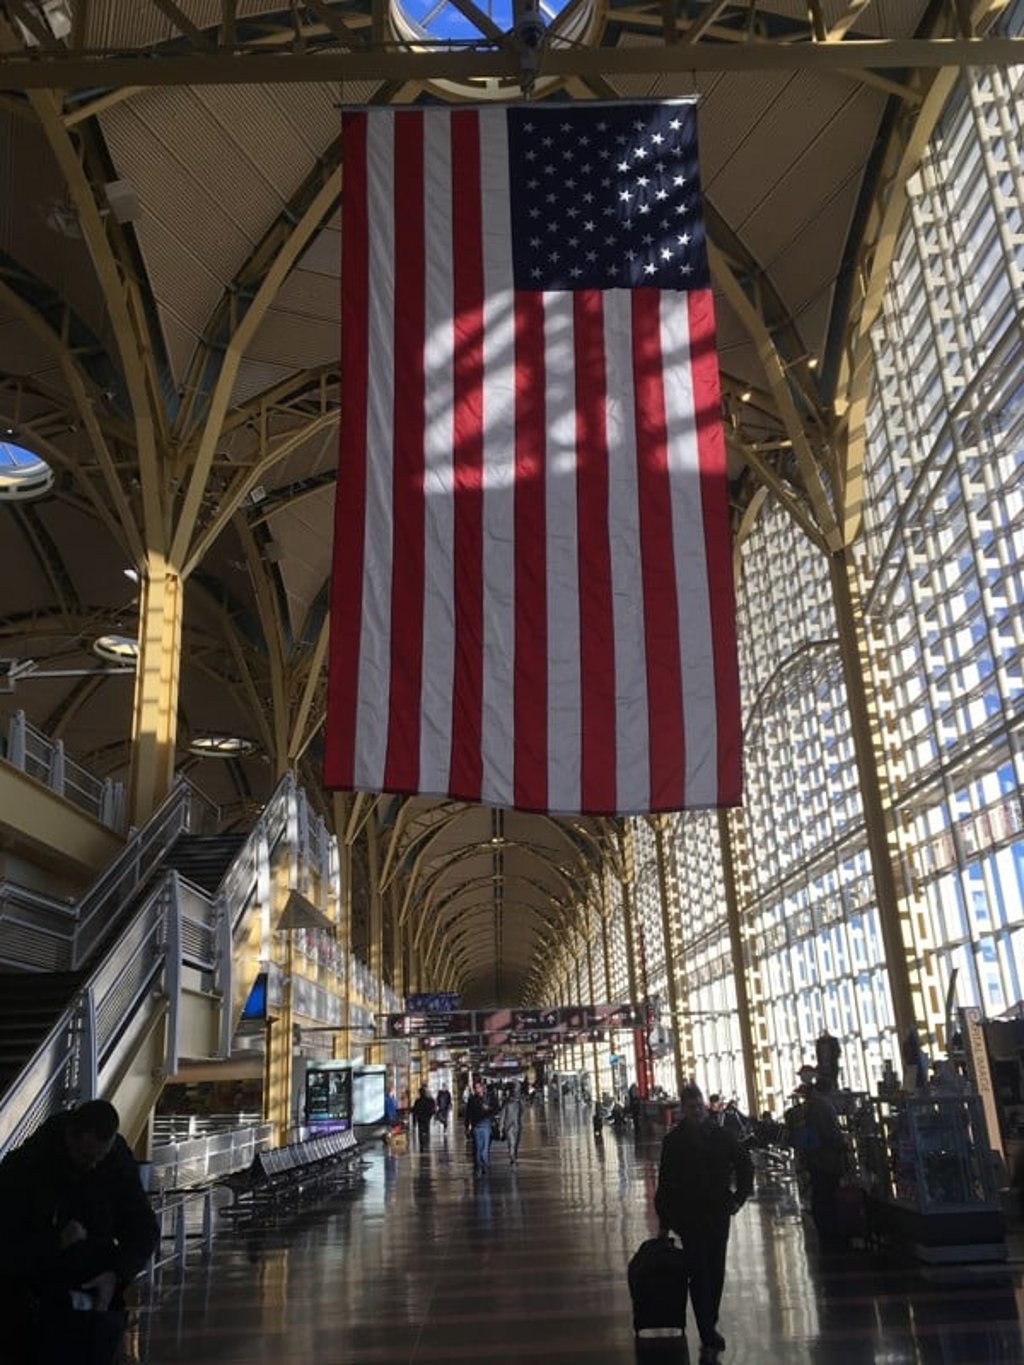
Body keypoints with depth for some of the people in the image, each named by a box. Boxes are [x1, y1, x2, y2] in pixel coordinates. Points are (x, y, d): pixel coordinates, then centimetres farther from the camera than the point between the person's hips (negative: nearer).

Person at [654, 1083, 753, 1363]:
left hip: (718, 1214, 3)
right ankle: (710, 1338, -5)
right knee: (699, 1274, -8)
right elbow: (665, 1183, -4)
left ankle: (709, 1327, 27)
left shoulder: (721, 1135, -1)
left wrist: (739, 1197, 3)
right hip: (688, 1216, -2)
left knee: (715, 1272, 11)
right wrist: (665, 1221, -4)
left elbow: (744, 1164, 11)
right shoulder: (673, 1141, -5)